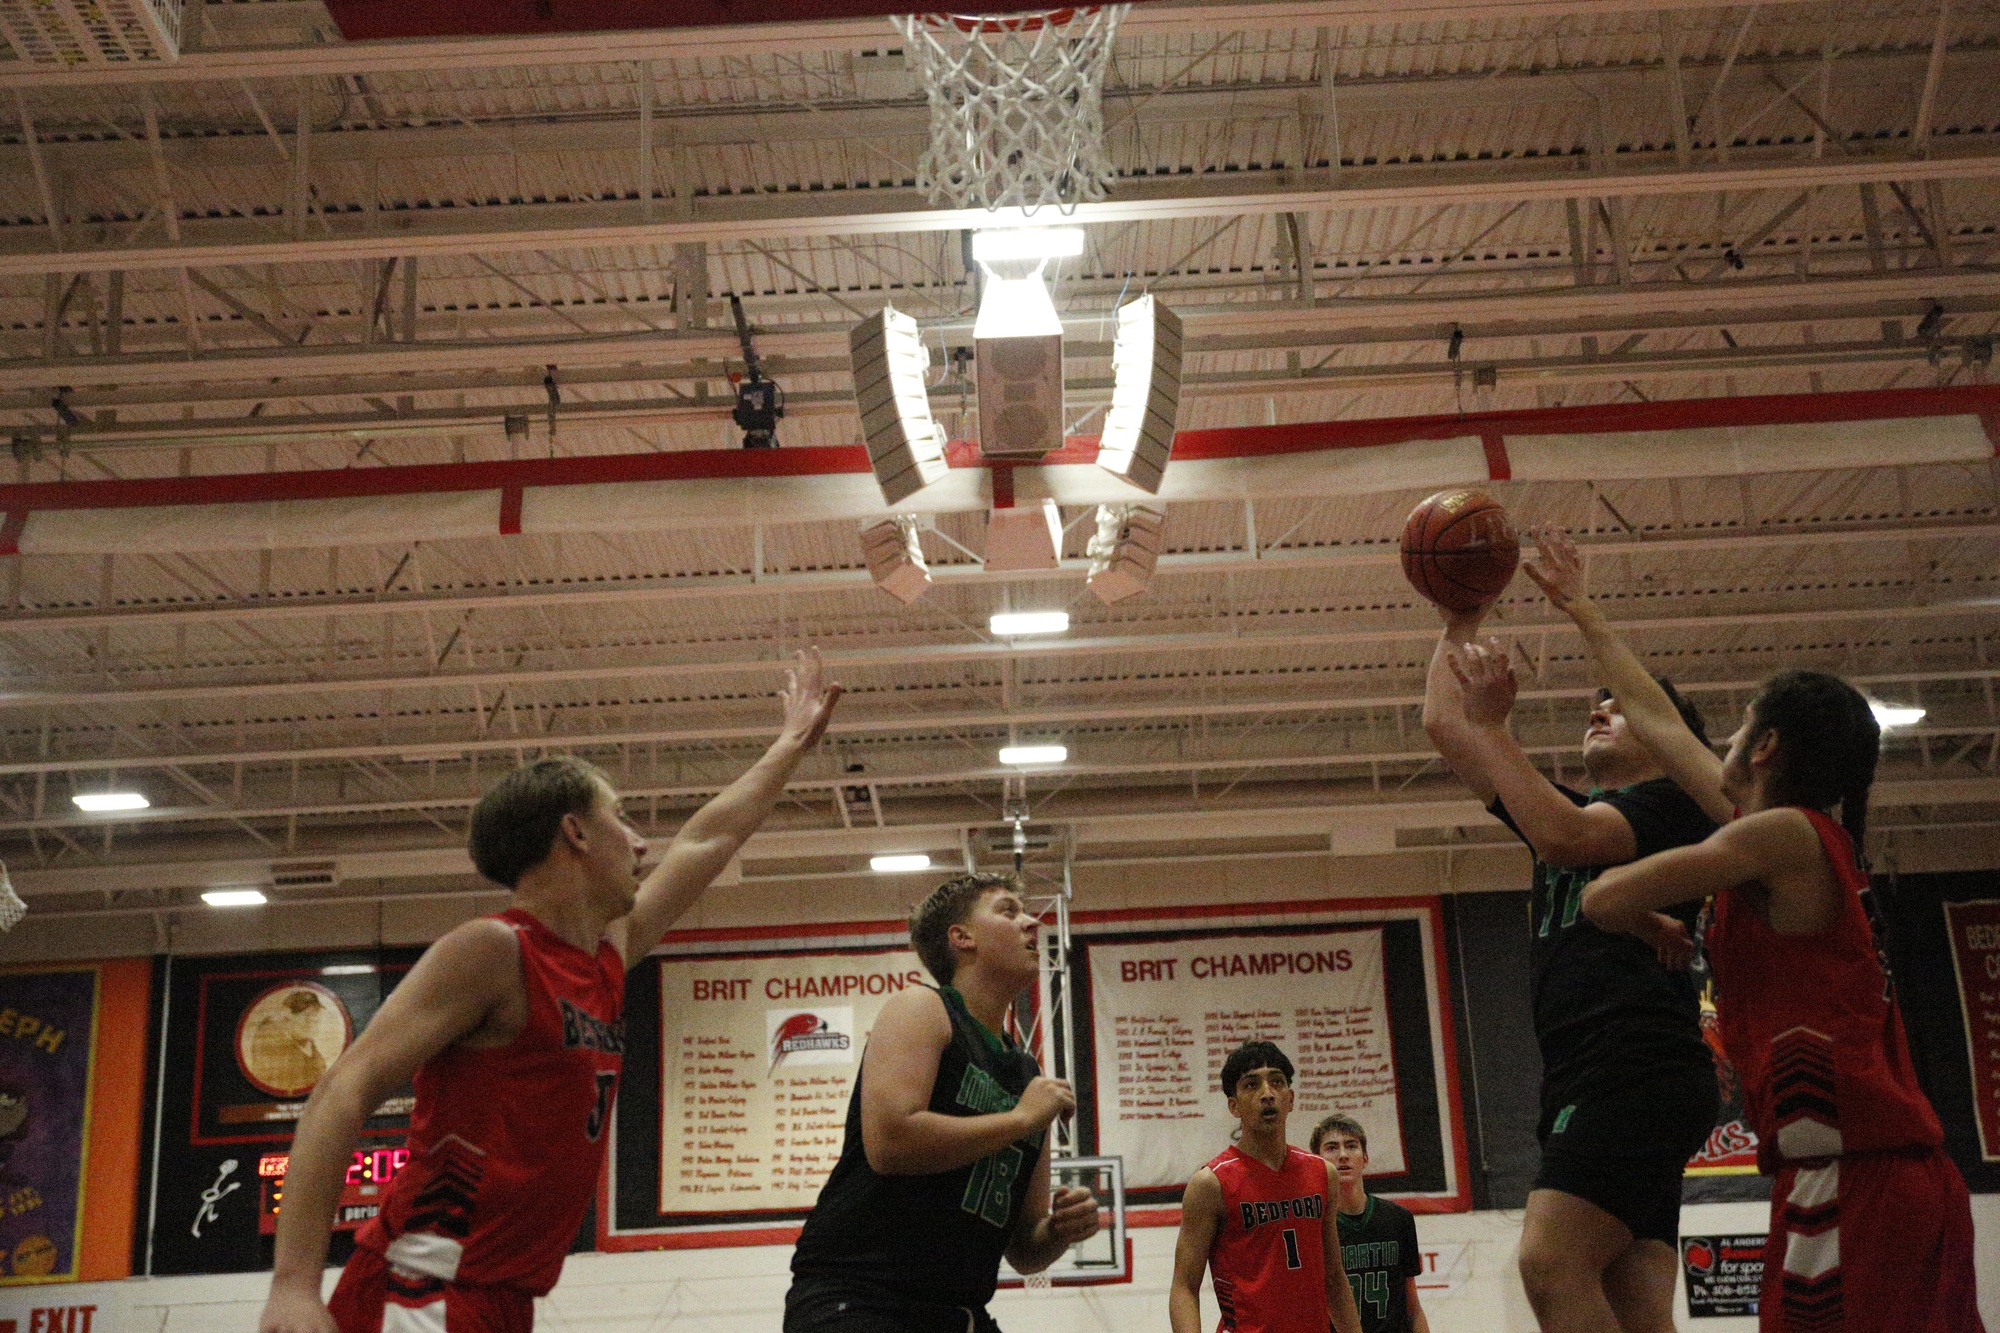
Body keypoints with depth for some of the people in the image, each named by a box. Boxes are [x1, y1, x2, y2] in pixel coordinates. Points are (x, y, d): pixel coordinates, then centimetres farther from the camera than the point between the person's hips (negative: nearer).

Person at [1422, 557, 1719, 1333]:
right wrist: (1460, 623, 24)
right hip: (1587, 1078, 8)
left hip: (1638, 1065, -8)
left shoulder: (1672, 802, 5)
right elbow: (1443, 726, 26)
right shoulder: (1574, 806, 27)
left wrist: (1490, 723, -9)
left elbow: (1564, 837, -16)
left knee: (1553, 1261, -24)